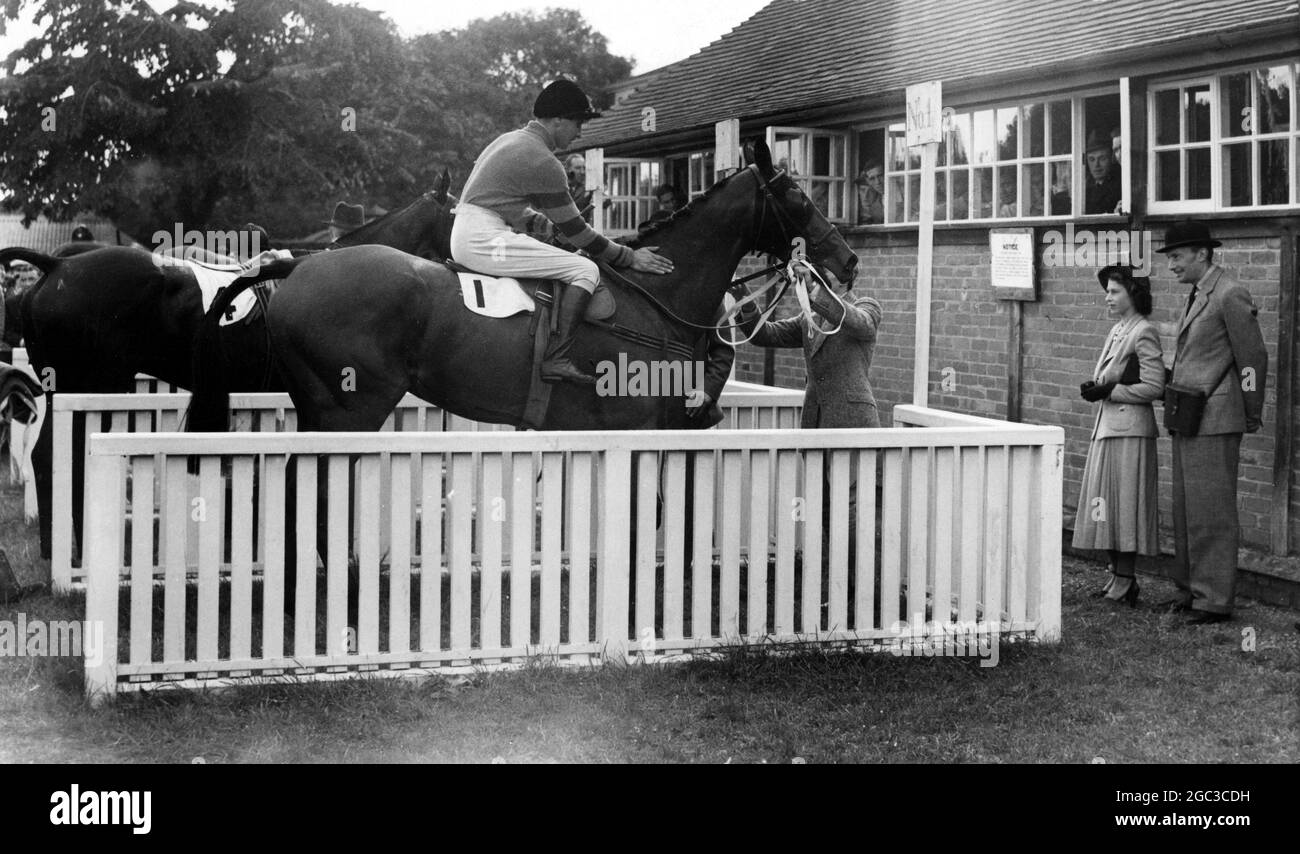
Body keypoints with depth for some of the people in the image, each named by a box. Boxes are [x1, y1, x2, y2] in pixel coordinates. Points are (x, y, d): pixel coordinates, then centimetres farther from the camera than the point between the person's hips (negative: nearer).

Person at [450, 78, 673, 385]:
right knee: (586, 270, -13)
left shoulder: (509, 140, 19)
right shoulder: (543, 162, -11)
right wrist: (629, 258, 1)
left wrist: (547, 223, 21)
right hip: (483, 240, -11)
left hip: (463, 236, 11)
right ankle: (556, 361, -26)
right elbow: (574, 230, -6)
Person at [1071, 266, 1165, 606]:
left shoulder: (1144, 333, -11)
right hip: (1107, 425, 9)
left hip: (1130, 429, -9)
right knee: (1107, 503, 9)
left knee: (1125, 503, -5)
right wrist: (1094, 387, 4)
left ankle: (1125, 582, 0)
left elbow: (1153, 387, -16)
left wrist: (1109, 392, -14)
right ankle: (1117, 576, 15)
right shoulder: (1117, 330, 15)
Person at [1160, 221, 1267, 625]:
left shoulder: (1230, 295, -12)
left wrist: (1253, 418, -4)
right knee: (1186, 510, 13)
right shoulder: (1197, 296, 17)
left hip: (1215, 422, -9)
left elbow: (1253, 359, -10)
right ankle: (1191, 588, 21)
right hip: (1188, 422, 9)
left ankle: (1215, 599, -1)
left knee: (1211, 511, -6)